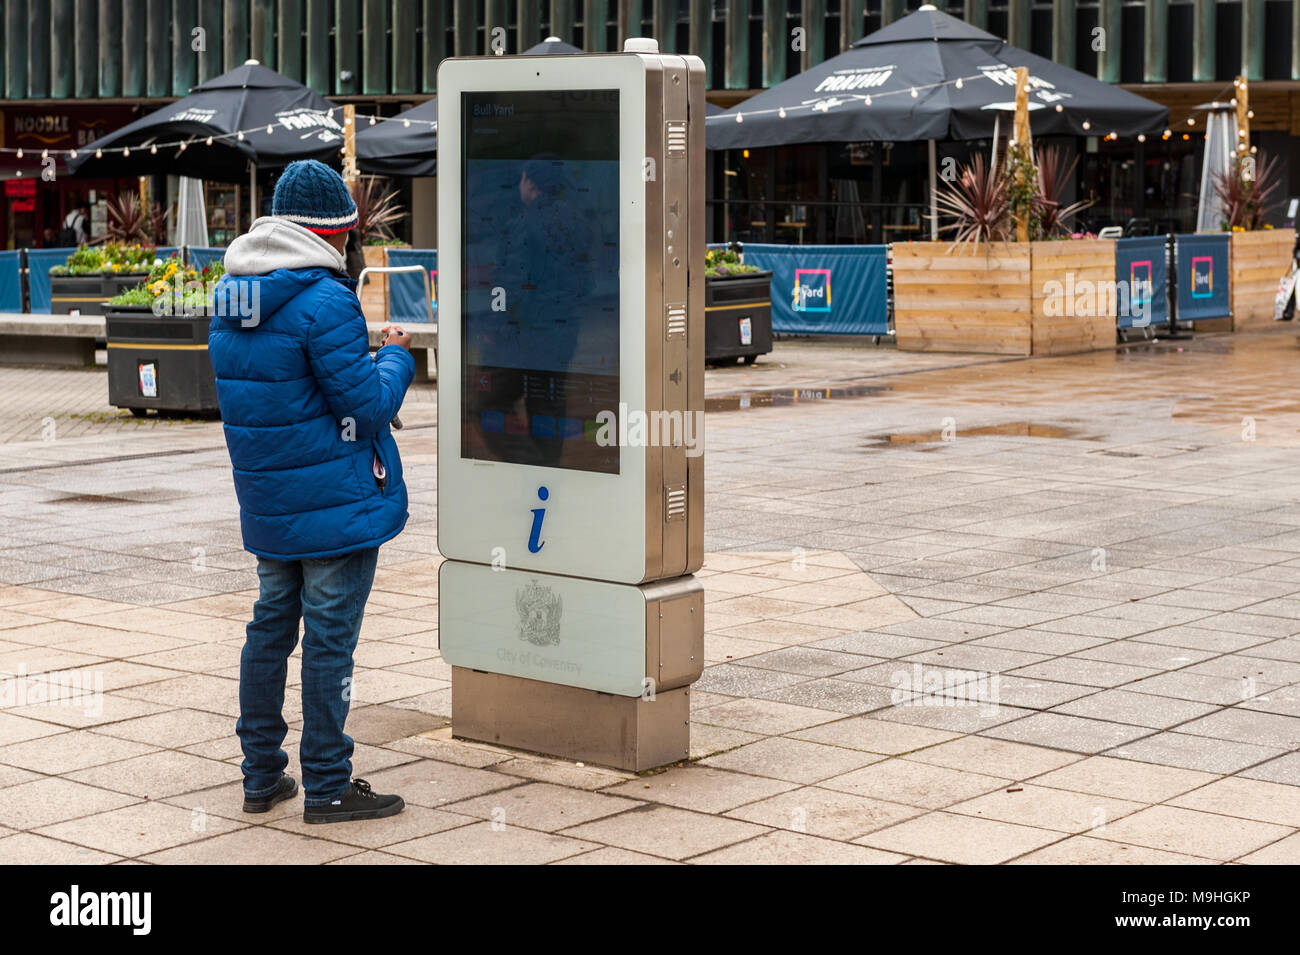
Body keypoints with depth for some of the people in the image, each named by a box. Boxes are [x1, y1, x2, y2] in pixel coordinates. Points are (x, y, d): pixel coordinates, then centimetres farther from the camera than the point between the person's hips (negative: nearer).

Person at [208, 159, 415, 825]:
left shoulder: (229, 293, 8)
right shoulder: (324, 300, -19)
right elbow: (369, 406, -18)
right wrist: (395, 356, 1)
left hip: (265, 502, 8)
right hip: (335, 501, -8)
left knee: (271, 626, 16)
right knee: (329, 637, 0)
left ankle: (261, 775, 24)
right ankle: (327, 787, 8)